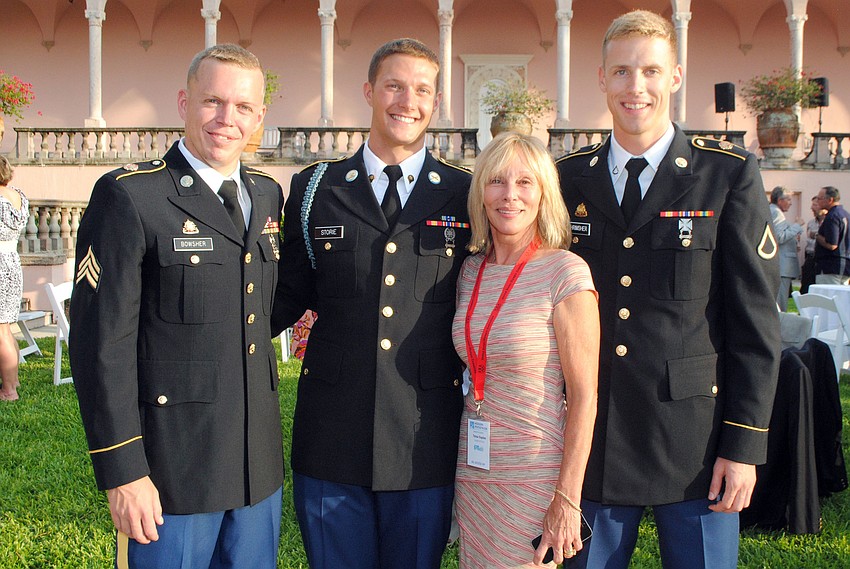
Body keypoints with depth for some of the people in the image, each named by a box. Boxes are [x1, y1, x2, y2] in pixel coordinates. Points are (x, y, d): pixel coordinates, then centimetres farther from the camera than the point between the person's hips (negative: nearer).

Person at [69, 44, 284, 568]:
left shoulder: (267, 195, 9)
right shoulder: (130, 197, -11)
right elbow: (102, 343, -13)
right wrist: (122, 470, -15)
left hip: (258, 464, 6)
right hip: (170, 469, -6)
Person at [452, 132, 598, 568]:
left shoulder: (565, 272, -12)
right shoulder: (470, 271, 6)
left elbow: (583, 396, -13)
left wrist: (568, 499, -16)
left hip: (538, 479, -5)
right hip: (473, 472, 5)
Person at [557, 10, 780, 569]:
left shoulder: (729, 175, -2)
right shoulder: (568, 180, 5)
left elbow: (756, 320, -4)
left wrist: (745, 444, -7)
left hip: (694, 439, -2)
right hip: (592, 439, 2)